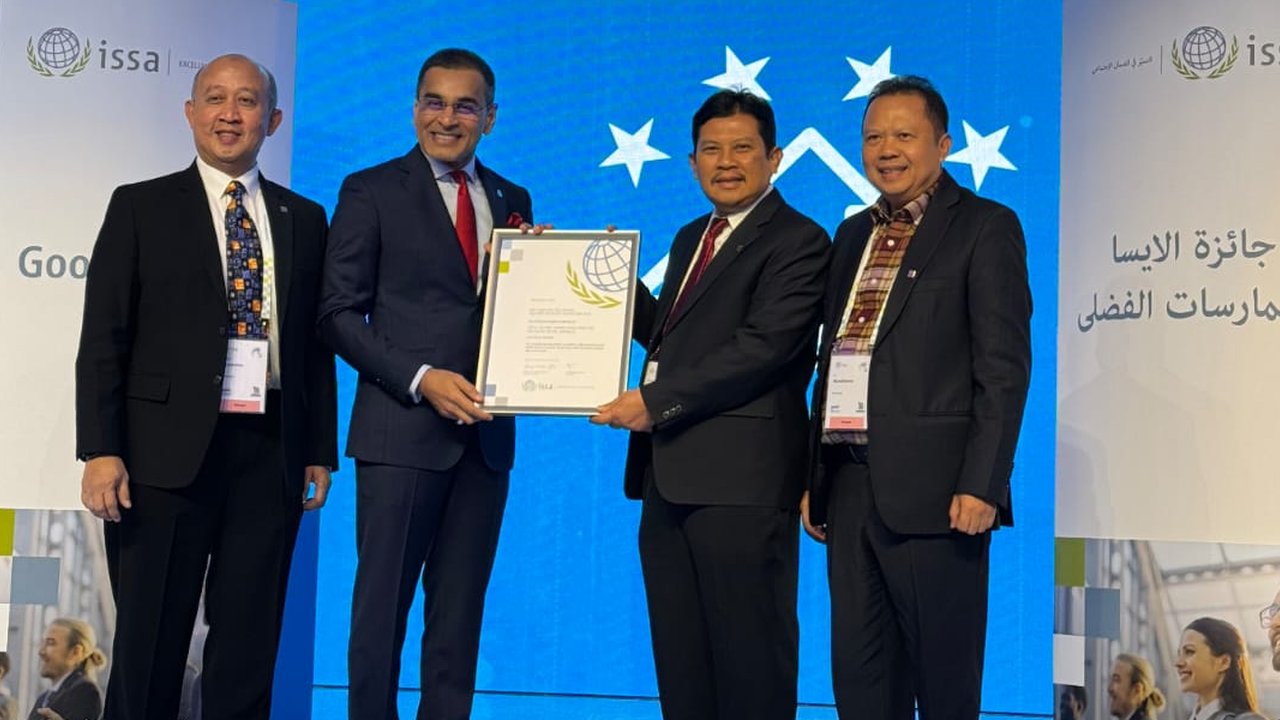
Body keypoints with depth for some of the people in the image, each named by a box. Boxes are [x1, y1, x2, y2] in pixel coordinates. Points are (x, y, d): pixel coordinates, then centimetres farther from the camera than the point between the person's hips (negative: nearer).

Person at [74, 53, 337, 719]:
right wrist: (100, 451, -8)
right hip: (167, 452, -2)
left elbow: (316, 343, 13)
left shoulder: (304, 219, 13)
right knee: (150, 643, 3)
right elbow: (103, 338, 0)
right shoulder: (140, 208, 5)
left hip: (270, 455, 2)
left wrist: (320, 451, 8)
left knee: (249, 641, 6)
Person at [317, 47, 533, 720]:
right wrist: (421, 381, -14)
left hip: (485, 433, 4)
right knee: (383, 603, 0)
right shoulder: (370, 192, 1)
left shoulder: (511, 201, 15)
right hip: (402, 431, -4)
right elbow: (339, 313, -3)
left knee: (460, 609, 8)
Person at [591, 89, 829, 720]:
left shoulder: (797, 241, -6)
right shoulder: (690, 238, 21)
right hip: (669, 475, 8)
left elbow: (762, 345, -17)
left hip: (740, 478, -8)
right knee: (679, 659, 12)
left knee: (748, 656, -2)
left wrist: (655, 401, -19)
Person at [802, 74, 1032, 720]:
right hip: (849, 489, 7)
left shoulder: (985, 228, -2)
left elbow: (1004, 367, -9)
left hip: (932, 491, -6)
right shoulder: (853, 234, 18)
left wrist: (980, 486, -16)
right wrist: (814, 477, 15)